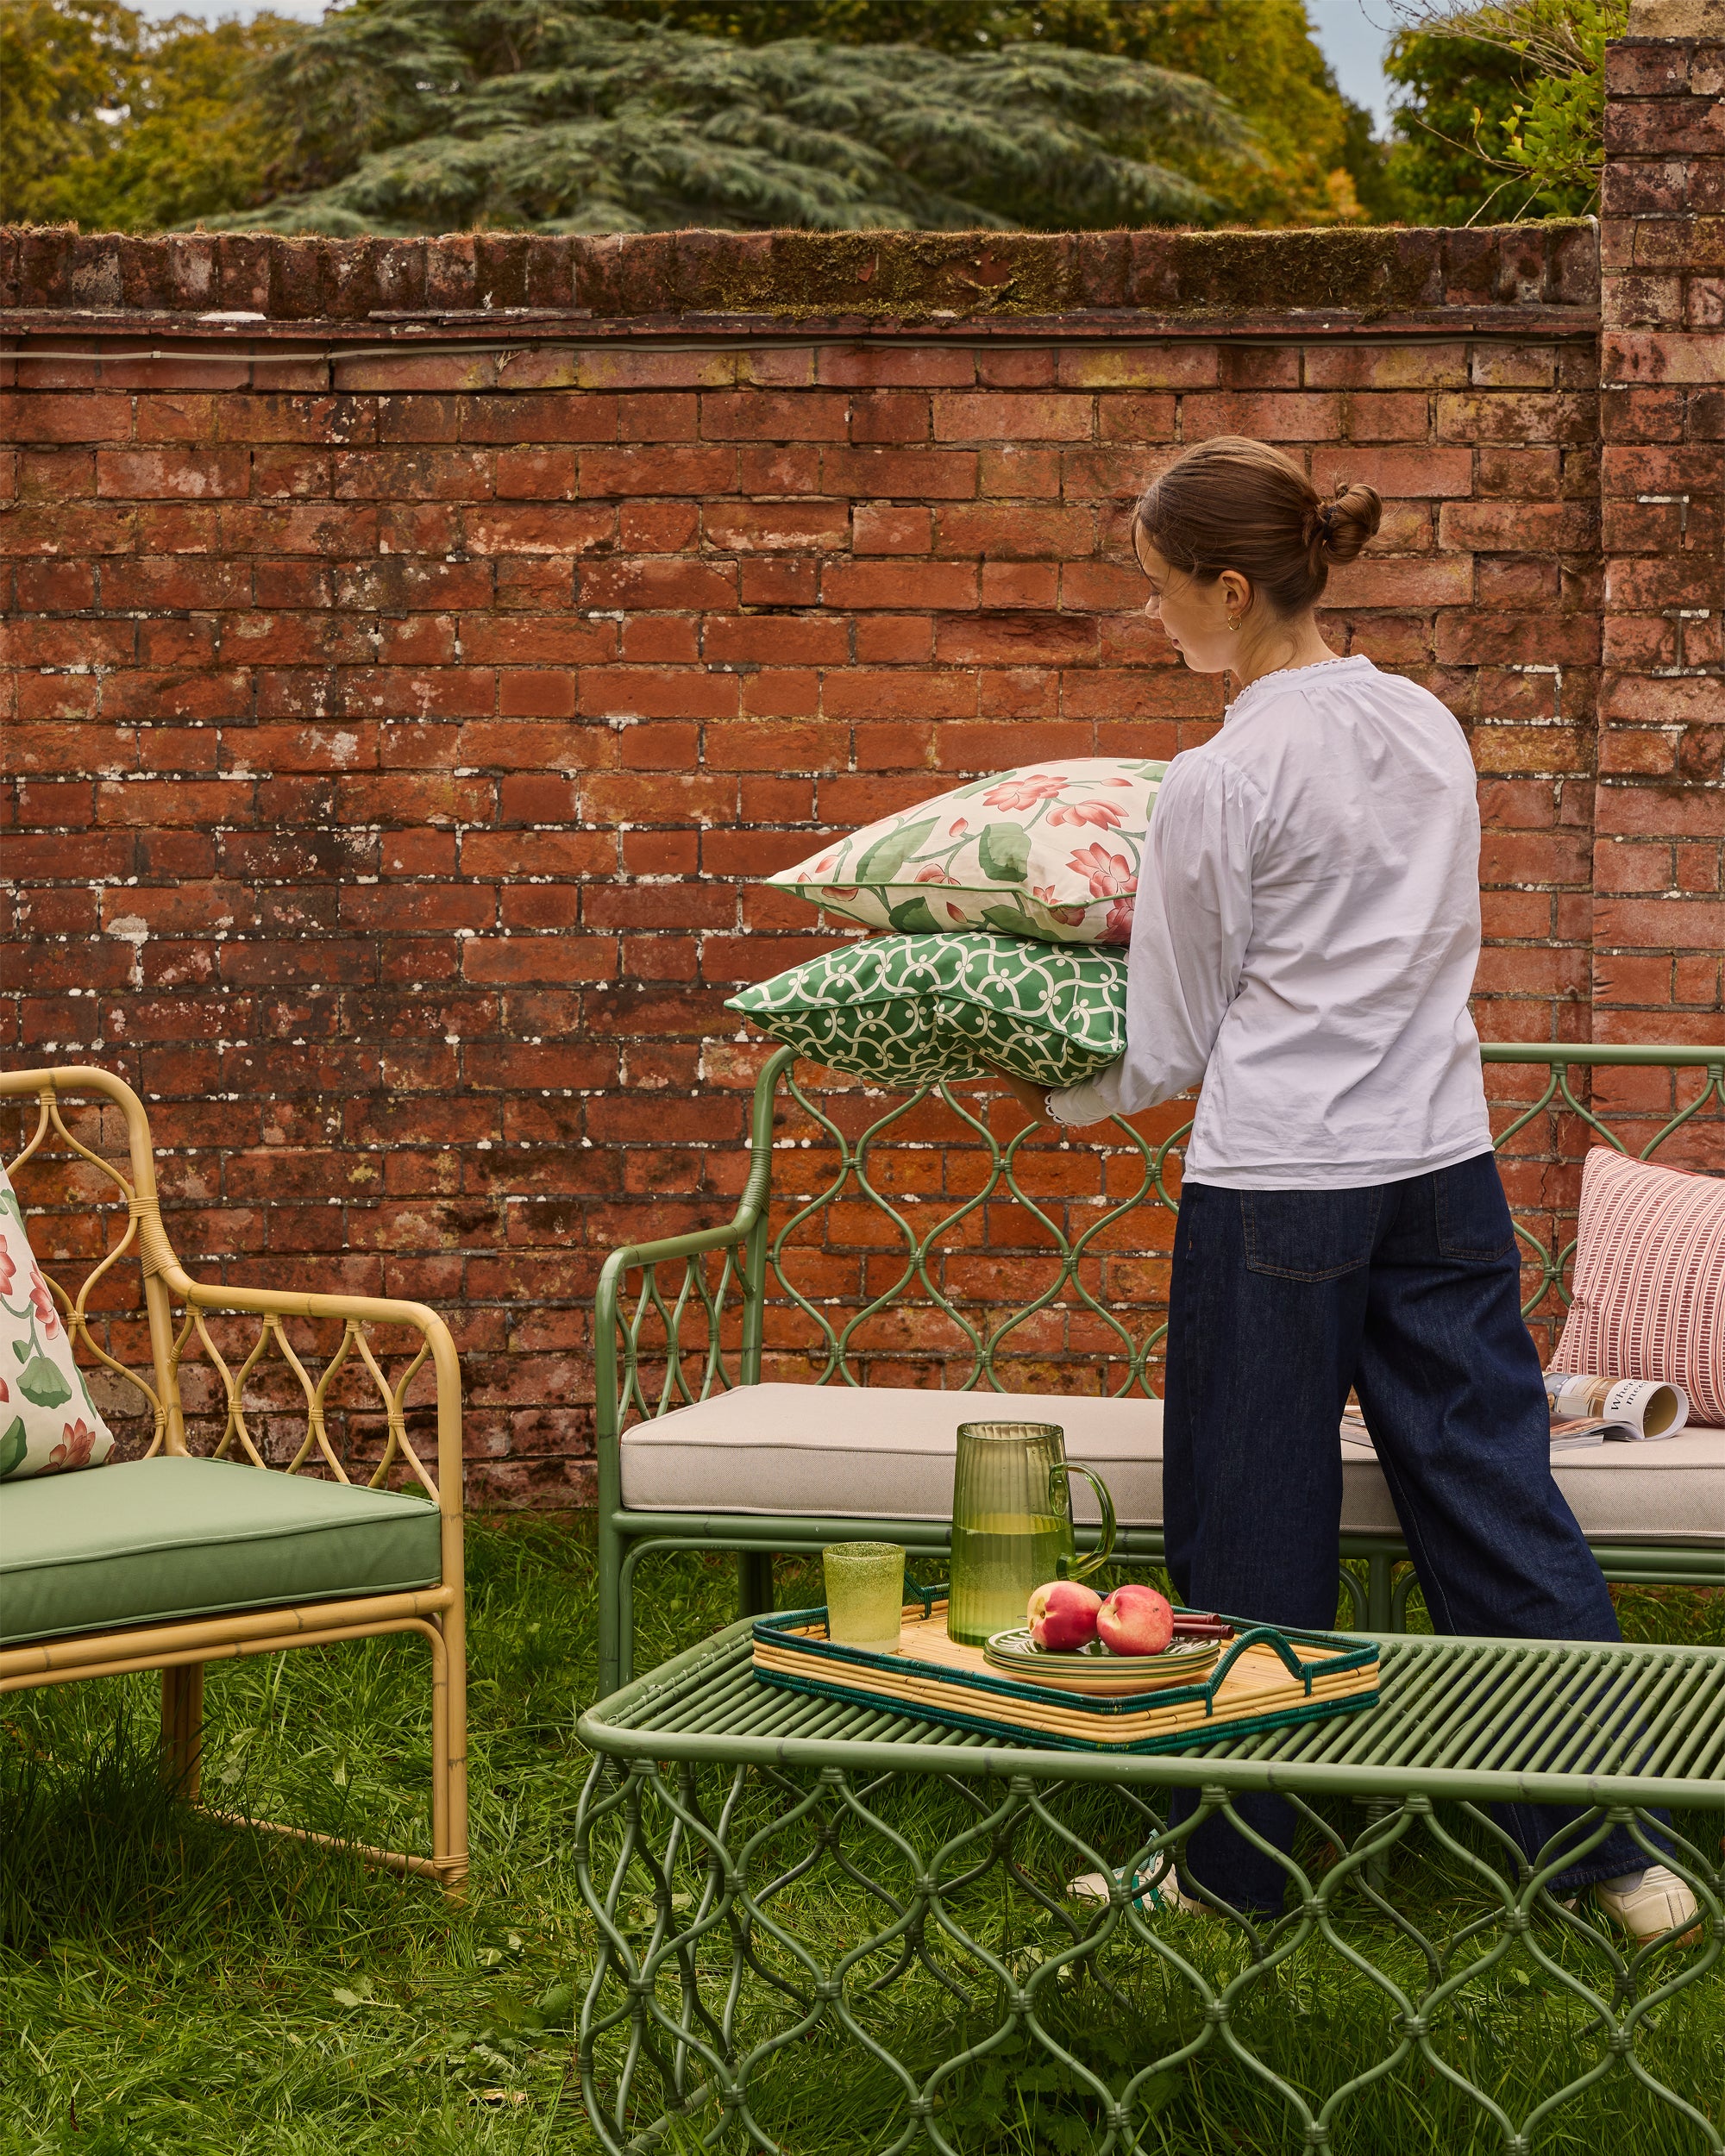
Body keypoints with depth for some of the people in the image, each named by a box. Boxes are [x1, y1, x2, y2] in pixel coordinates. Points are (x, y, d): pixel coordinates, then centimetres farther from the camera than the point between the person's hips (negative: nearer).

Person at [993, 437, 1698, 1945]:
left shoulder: (1222, 780, -13)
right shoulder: (1429, 728, 6)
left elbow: (1173, 1052, -5)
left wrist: (1058, 1101, 14)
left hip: (1278, 1187, -6)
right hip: (1444, 1168, 6)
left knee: (1253, 1535, 7)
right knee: (1495, 1493, 10)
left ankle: (1234, 1863, 19)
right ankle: (1611, 1845, 12)